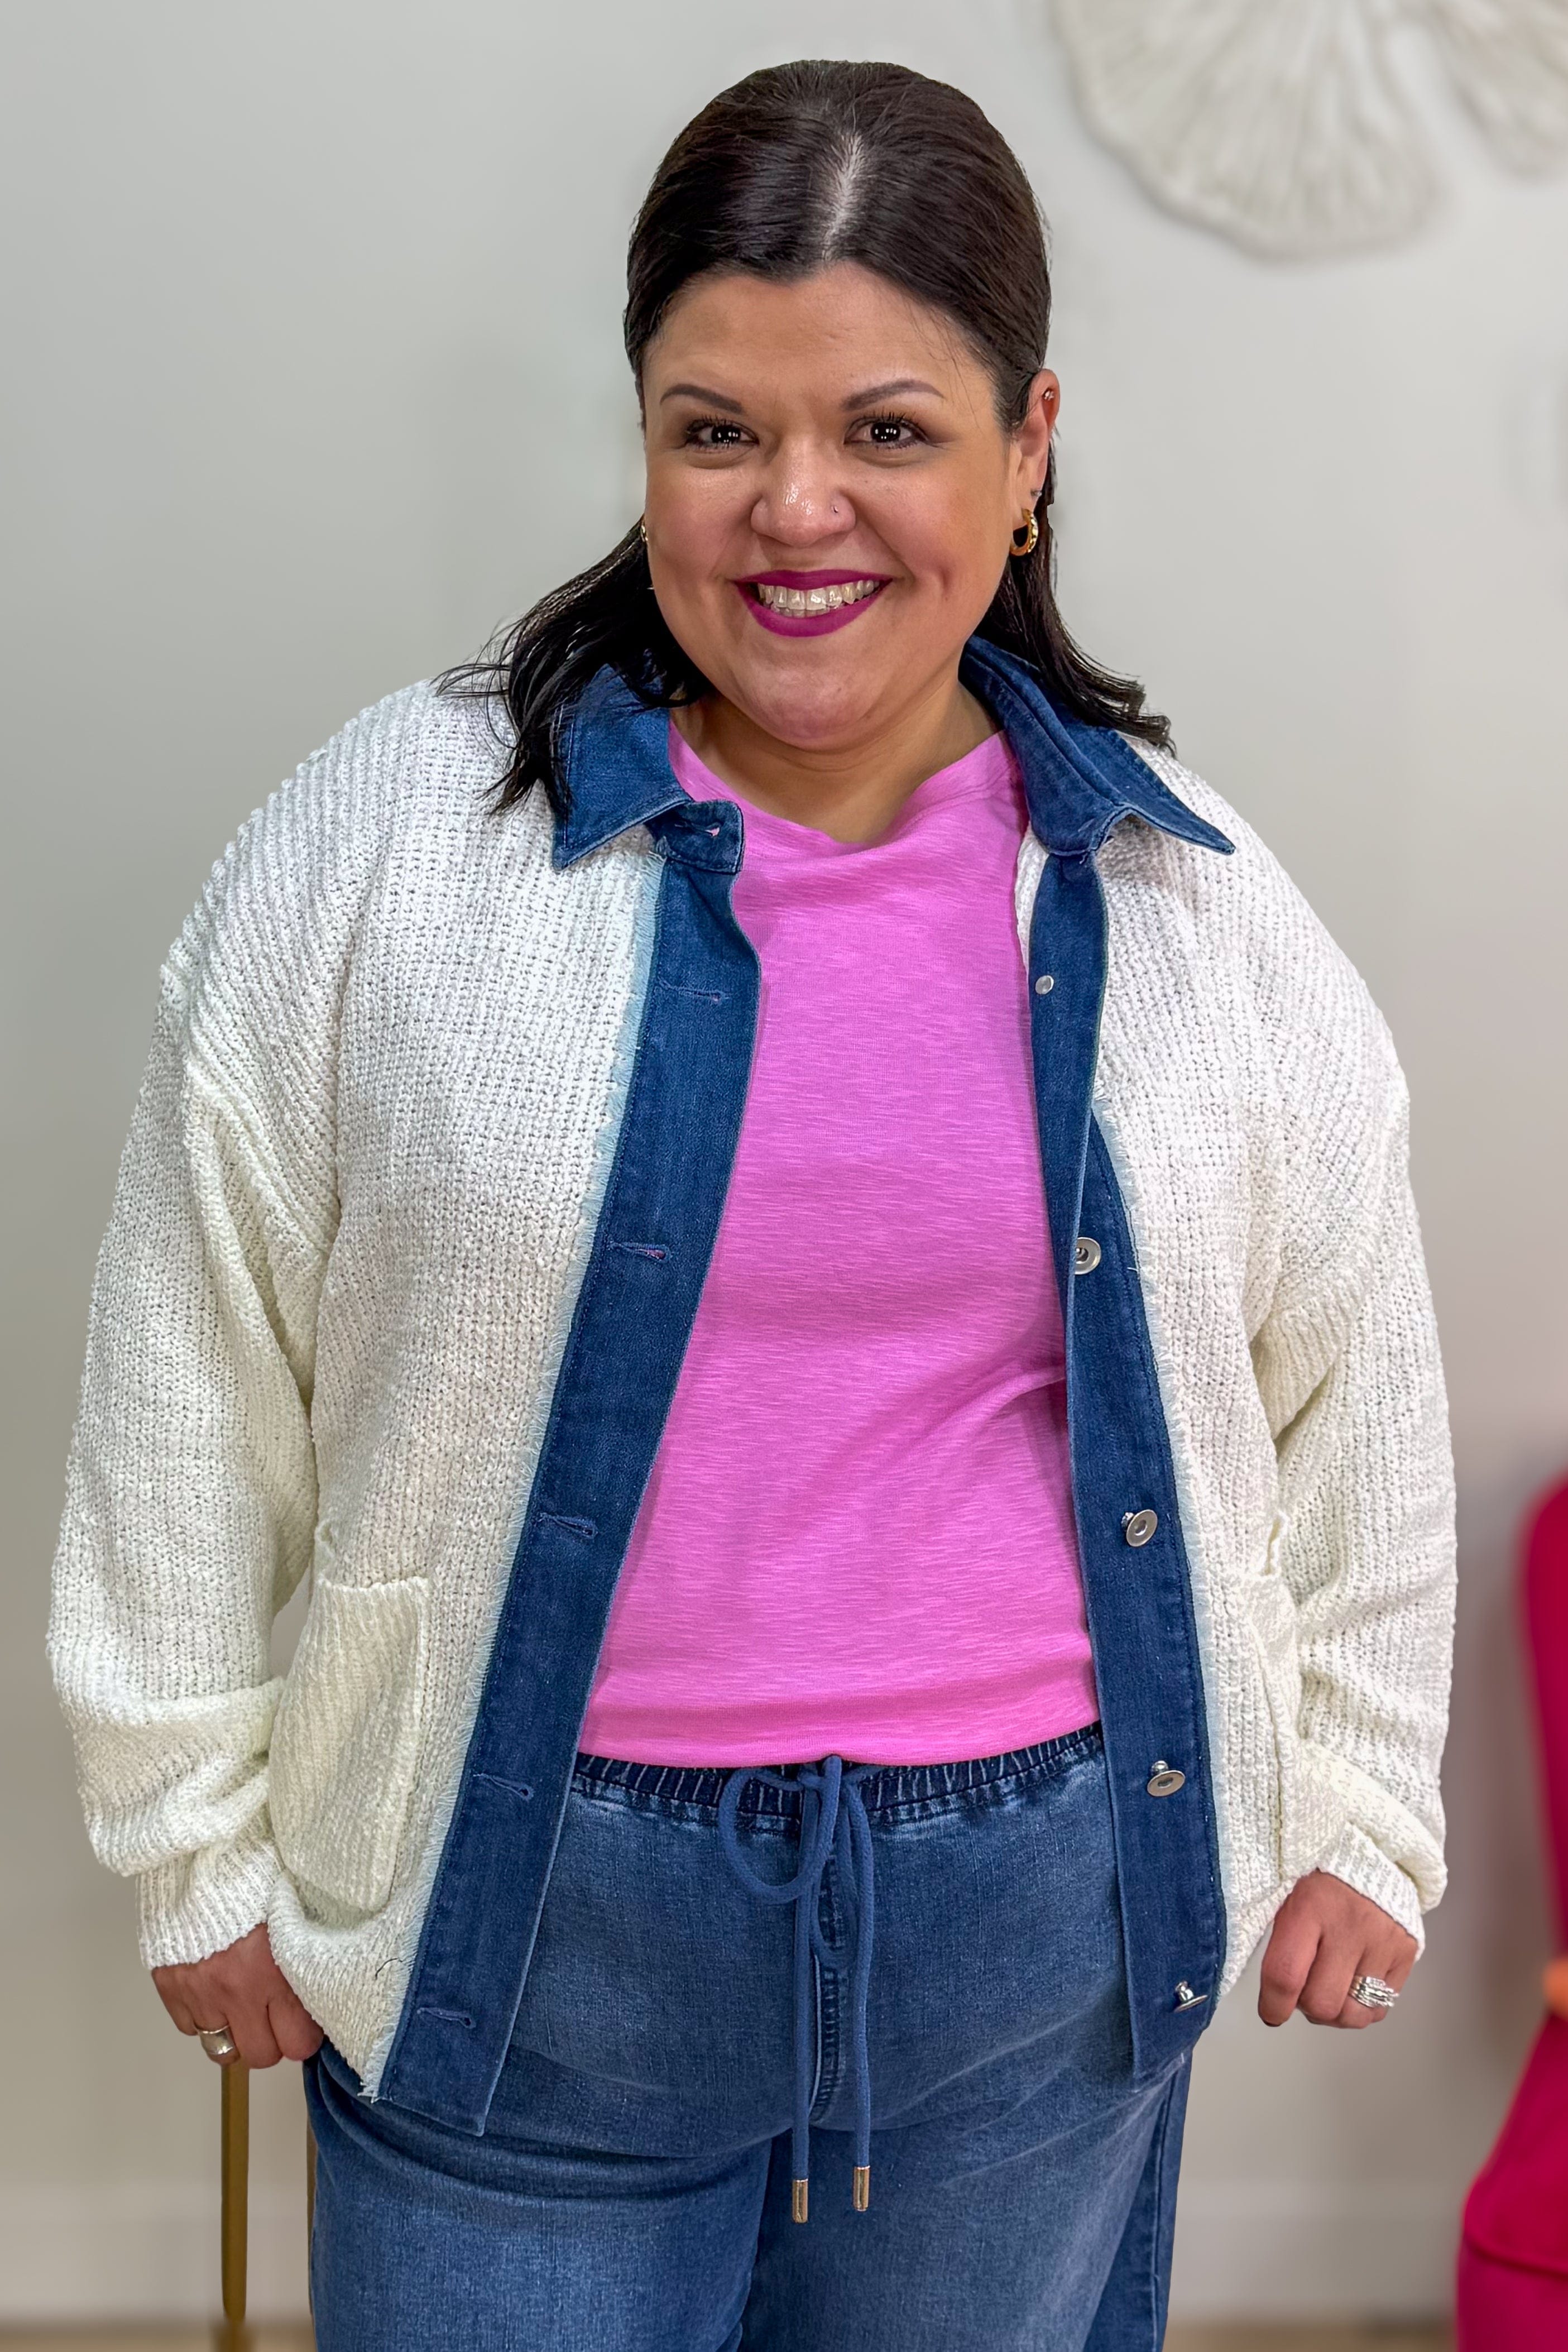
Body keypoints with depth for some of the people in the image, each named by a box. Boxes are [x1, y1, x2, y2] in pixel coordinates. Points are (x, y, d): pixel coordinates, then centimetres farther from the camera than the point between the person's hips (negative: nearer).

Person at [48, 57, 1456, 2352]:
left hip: (1037, 1929, 2)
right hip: (525, 1908, -2)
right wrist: (200, 1841, 2)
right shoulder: (387, 844, -9)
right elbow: (195, 1377, -2)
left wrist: (1360, 1810, 14)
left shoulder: (1188, 898, -1)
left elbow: (1351, 1388, 11)